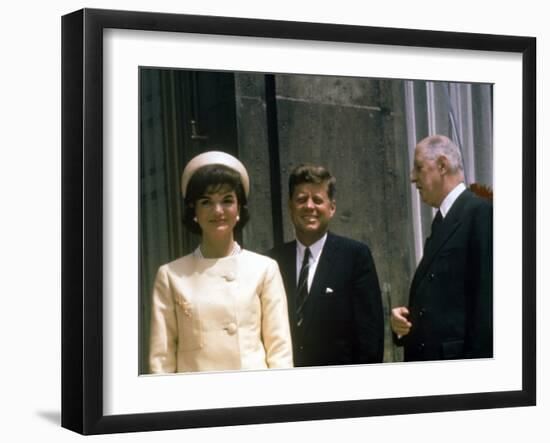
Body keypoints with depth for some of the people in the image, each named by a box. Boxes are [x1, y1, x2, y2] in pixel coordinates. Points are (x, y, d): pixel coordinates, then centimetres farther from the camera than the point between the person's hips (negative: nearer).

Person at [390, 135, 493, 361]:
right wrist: (404, 317, 2)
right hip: (430, 354, 9)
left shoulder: (481, 212, -9)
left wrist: (477, 358, -20)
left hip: (459, 352, -9)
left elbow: (487, 297, -16)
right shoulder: (442, 222, 18)